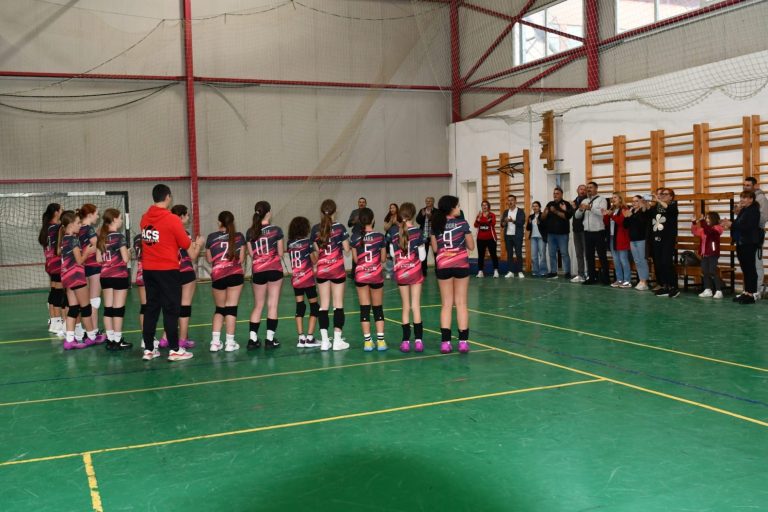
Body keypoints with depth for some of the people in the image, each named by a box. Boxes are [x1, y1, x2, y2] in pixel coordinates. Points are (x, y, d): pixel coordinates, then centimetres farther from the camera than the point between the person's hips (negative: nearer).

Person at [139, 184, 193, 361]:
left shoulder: (145, 219, 4)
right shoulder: (172, 219, -13)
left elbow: (147, 240, 8)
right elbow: (185, 244, -9)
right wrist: (187, 239, 13)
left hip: (148, 270, 6)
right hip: (167, 270, -6)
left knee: (151, 308, 12)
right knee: (171, 310, 1)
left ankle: (148, 349, 15)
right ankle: (174, 350, 4)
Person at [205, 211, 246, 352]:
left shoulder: (212, 237, 3)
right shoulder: (239, 236, 2)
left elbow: (209, 259, 7)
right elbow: (241, 259, 2)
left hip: (217, 276, 1)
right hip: (235, 275, -1)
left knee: (219, 309, 14)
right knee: (231, 308, 2)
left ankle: (215, 342, 8)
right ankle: (229, 343, 2)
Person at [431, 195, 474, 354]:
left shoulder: (436, 225, 1)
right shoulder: (462, 223, -7)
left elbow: (435, 248, 6)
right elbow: (471, 246, 0)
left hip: (443, 267, 2)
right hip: (461, 265, -2)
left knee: (446, 304, 7)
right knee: (461, 303, 5)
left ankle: (445, 342, 2)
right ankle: (463, 341, 4)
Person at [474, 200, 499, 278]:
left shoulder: (492, 215, -2)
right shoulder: (479, 215, 7)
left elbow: (493, 223, -21)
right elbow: (475, 225, -7)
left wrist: (489, 218, -37)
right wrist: (479, 218, -22)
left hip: (490, 238, -3)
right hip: (480, 238, 3)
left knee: (493, 254, -2)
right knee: (481, 255, 3)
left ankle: (496, 271, 2)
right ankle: (480, 272, 5)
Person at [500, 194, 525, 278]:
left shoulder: (520, 211, 0)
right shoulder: (505, 212, 13)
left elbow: (522, 222, -11)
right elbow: (502, 223, 6)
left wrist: (513, 220, -24)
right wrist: (504, 222, -17)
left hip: (517, 235, -4)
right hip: (507, 235, 4)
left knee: (518, 253, -2)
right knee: (509, 254, 5)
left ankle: (520, 271, 1)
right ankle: (510, 271, 8)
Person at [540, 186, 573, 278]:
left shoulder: (566, 204, -1)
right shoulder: (550, 204, 12)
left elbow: (567, 216, -16)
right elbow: (543, 218, 9)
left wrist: (556, 211, -21)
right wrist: (545, 212, -12)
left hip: (562, 233, -5)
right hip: (551, 233, 5)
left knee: (564, 253, -4)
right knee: (552, 254, 6)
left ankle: (567, 272, -2)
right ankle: (553, 272, 12)